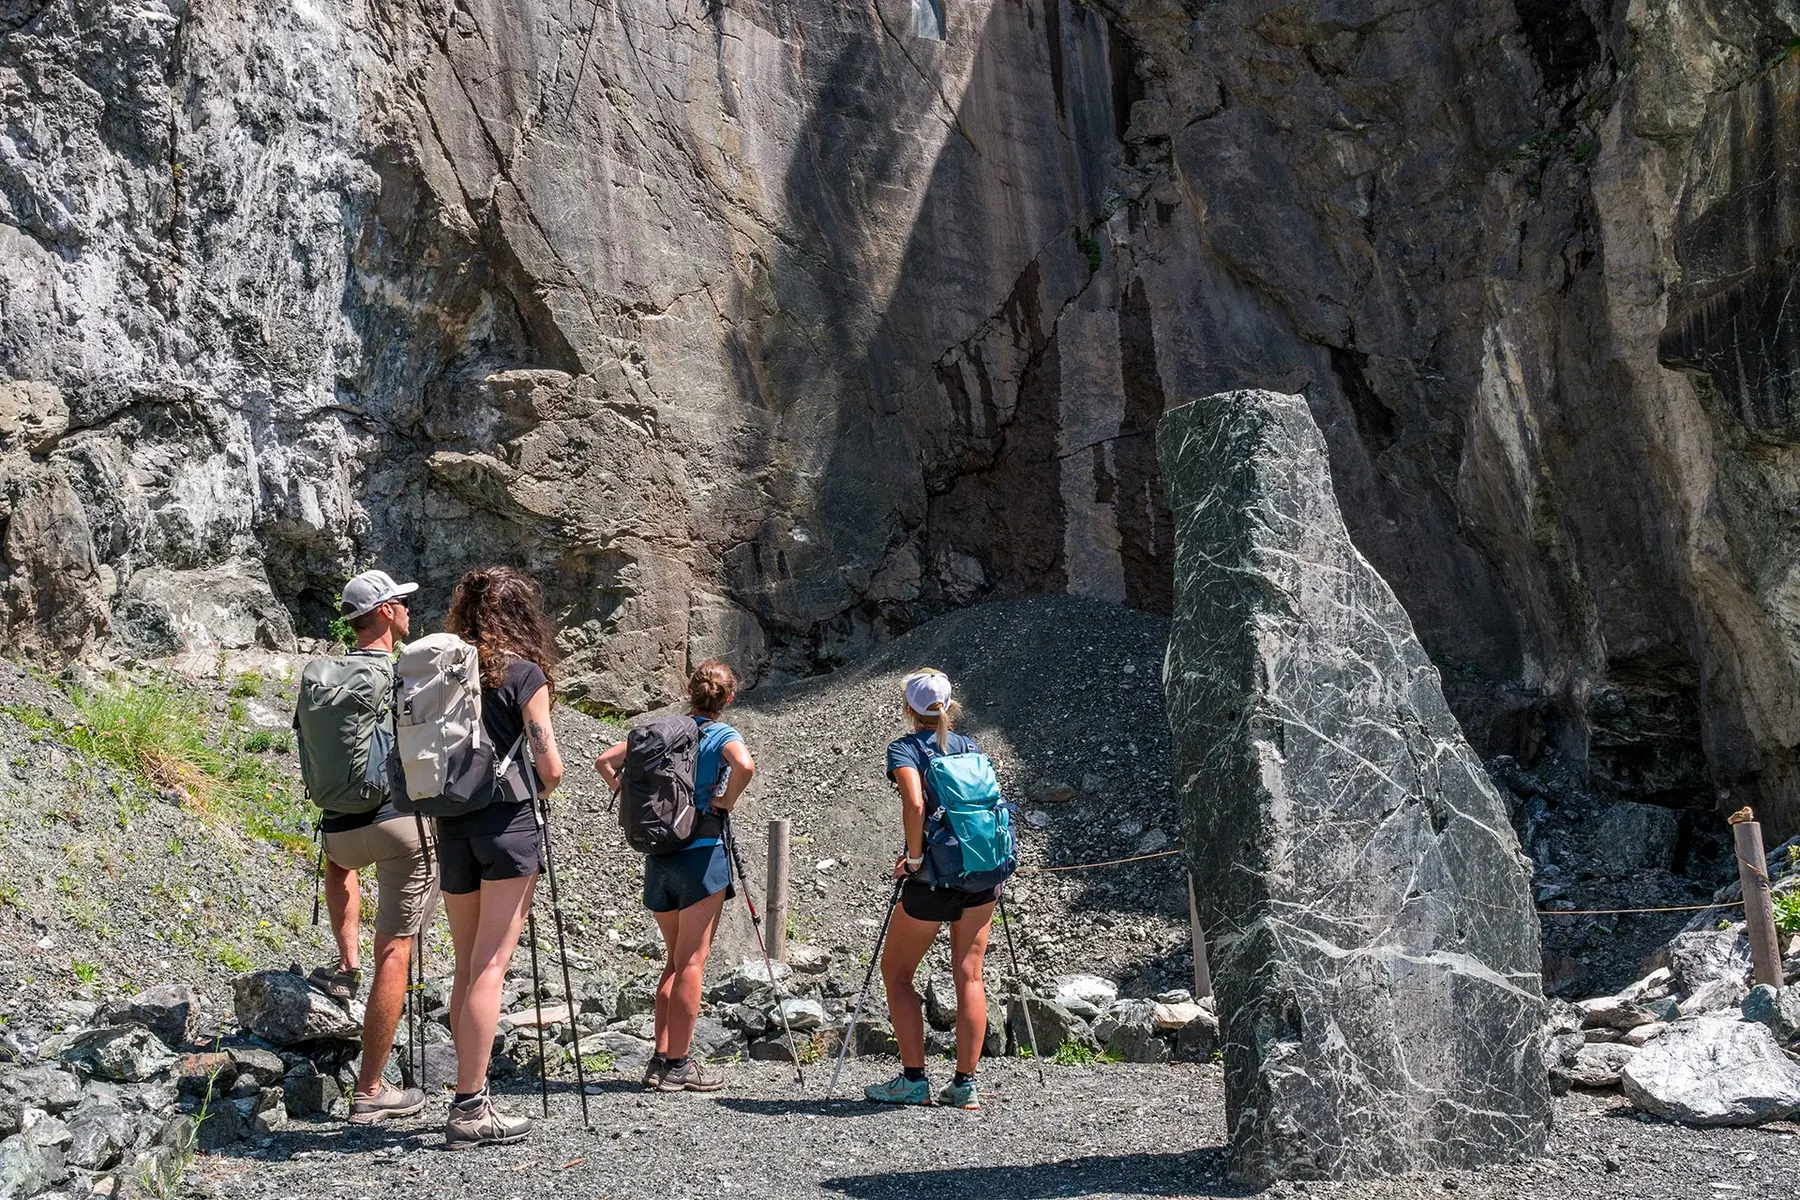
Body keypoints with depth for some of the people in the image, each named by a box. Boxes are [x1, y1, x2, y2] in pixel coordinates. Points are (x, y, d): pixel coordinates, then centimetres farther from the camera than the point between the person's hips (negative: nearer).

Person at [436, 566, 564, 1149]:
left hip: (450, 822, 5)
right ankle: (469, 1108, -5)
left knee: (466, 967, 13)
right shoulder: (522, 671, -6)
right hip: (507, 821, -5)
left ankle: (472, 1095, 18)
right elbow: (550, 767, -10)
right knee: (490, 967, -5)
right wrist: (537, 791, 9)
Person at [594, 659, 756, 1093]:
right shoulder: (722, 735, -6)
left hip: (657, 857, 5)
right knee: (691, 962, 0)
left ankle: (661, 1059, 15)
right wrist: (727, 800, -11)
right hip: (702, 855, -5)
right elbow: (744, 765, -27)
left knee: (674, 960, 16)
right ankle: (678, 1065, 3)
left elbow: (604, 762, 9)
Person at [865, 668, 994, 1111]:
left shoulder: (904, 748, -5)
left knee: (896, 971, 11)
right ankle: (966, 1084, 9)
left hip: (934, 877, -5)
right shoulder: (970, 746, 10)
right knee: (969, 975, 8)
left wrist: (913, 858, -11)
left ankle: (913, 1079, 8)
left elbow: (915, 804, -21)